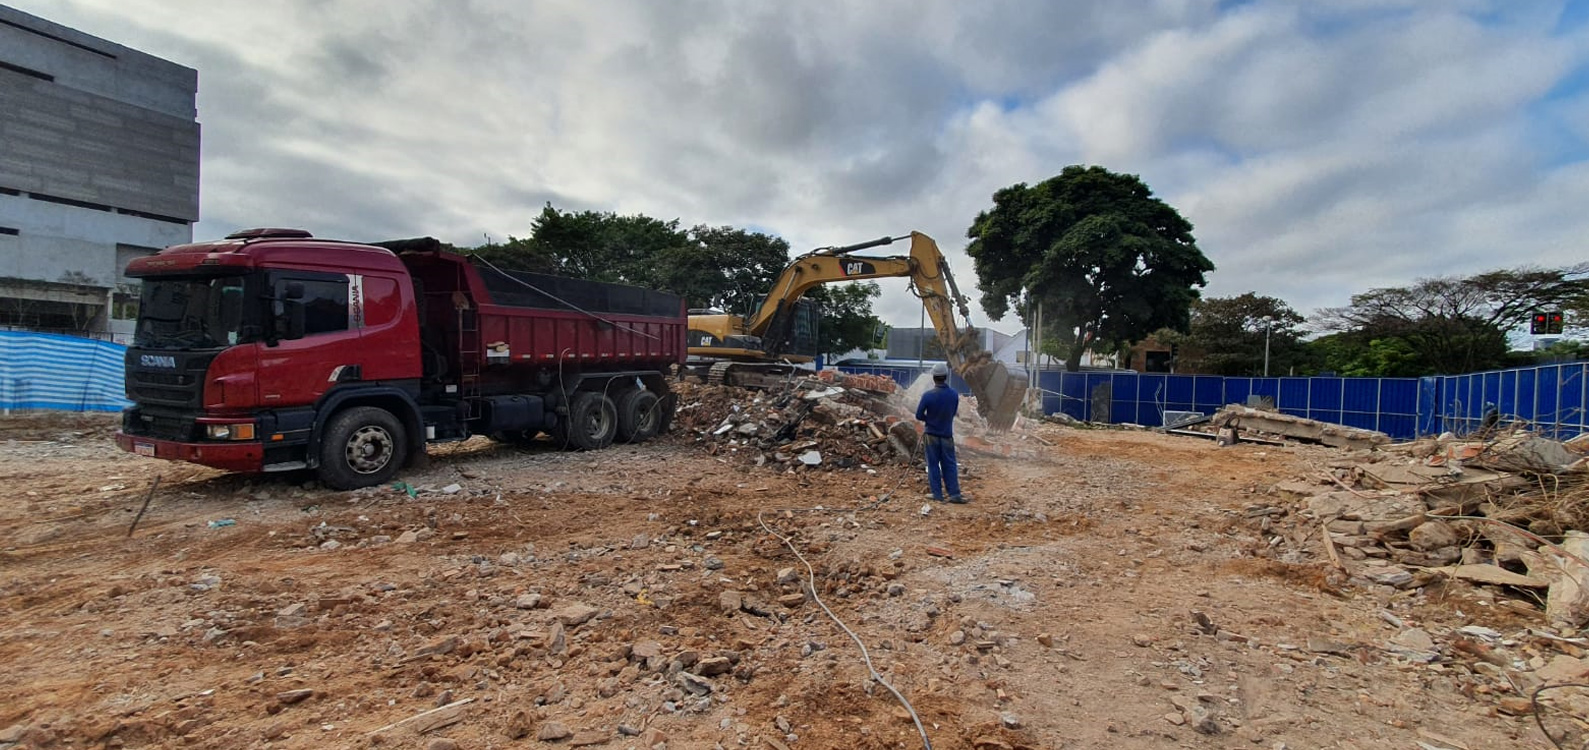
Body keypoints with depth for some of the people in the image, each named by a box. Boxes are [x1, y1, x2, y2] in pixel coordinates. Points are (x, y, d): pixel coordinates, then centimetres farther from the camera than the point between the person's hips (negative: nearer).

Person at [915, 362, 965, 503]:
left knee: (933, 464, 8)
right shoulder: (954, 395, -6)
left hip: (932, 434, -2)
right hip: (947, 434, 2)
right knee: (950, 465, 9)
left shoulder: (928, 395, -17)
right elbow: (953, 413, 8)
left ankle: (937, 494, 10)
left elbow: (919, 415, -10)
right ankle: (954, 494, 6)